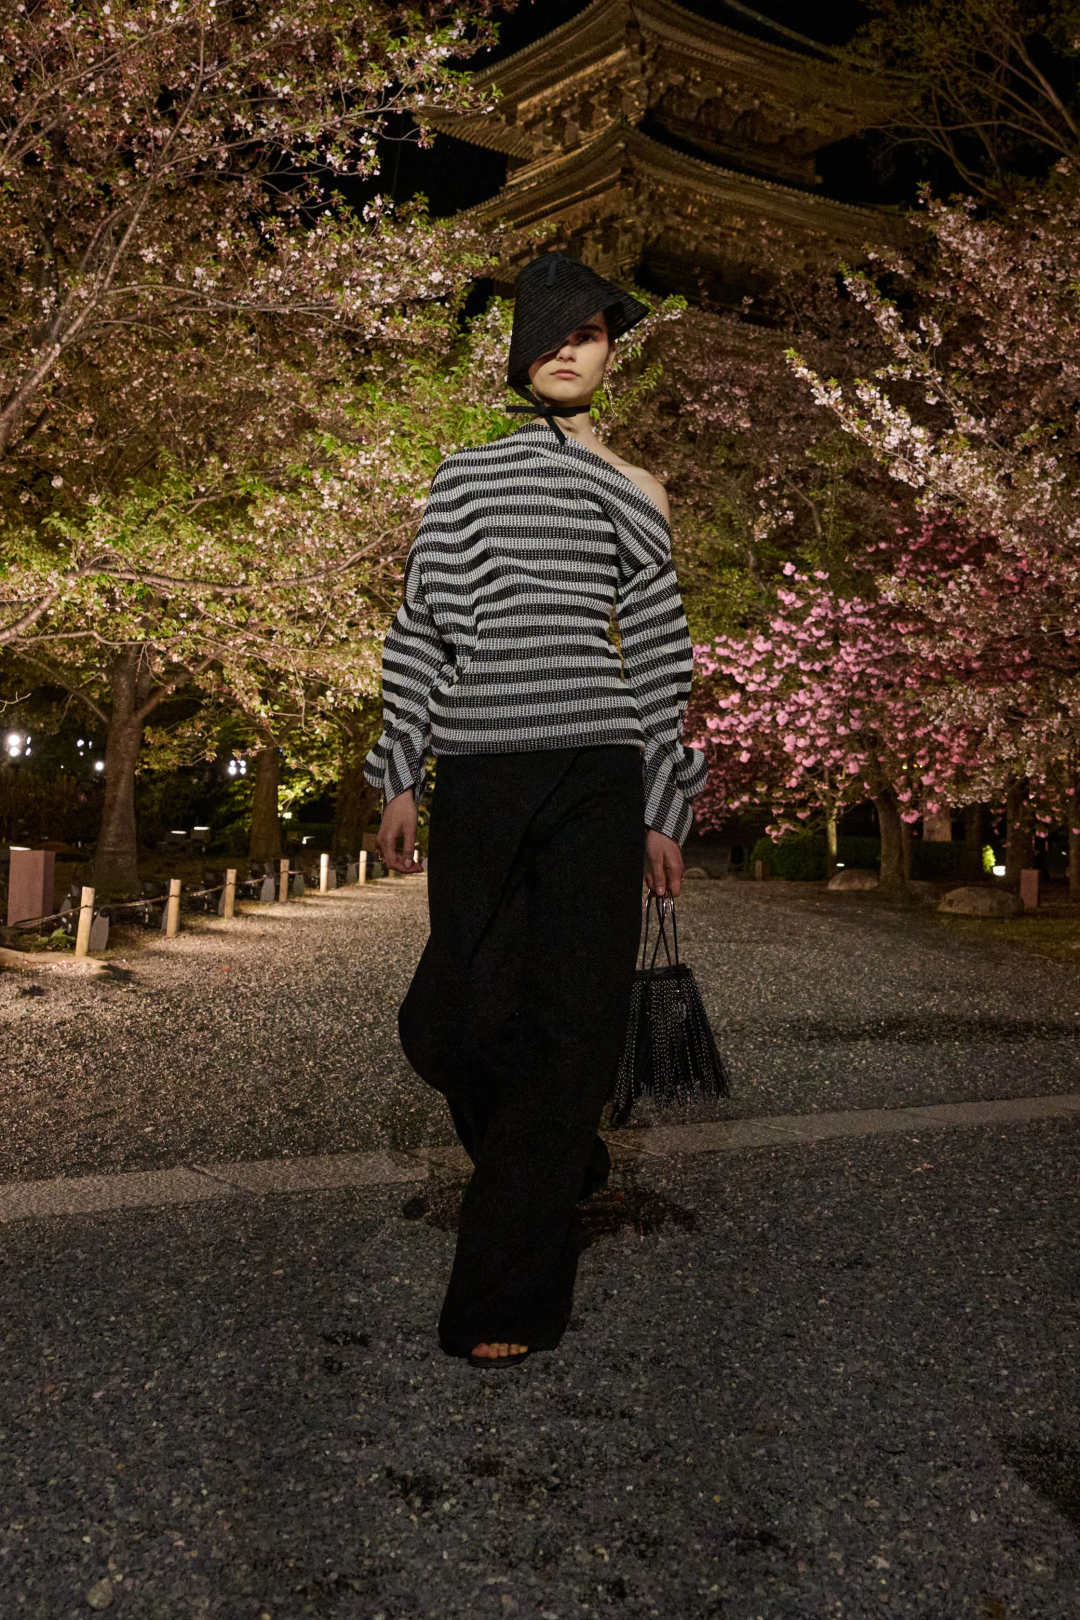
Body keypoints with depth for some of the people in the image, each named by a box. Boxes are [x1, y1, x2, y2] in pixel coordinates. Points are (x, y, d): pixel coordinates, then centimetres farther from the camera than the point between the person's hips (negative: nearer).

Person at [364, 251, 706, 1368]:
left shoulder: (633, 492, 13)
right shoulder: (464, 475, 15)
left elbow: (658, 654, 11)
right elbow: (423, 630, 11)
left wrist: (665, 812, 6)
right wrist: (400, 776, 4)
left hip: (594, 778, -1)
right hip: (478, 777, 2)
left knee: (570, 1024, -3)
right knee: (449, 1021, 0)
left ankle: (509, 1295, 9)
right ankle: (558, 1166, 32)